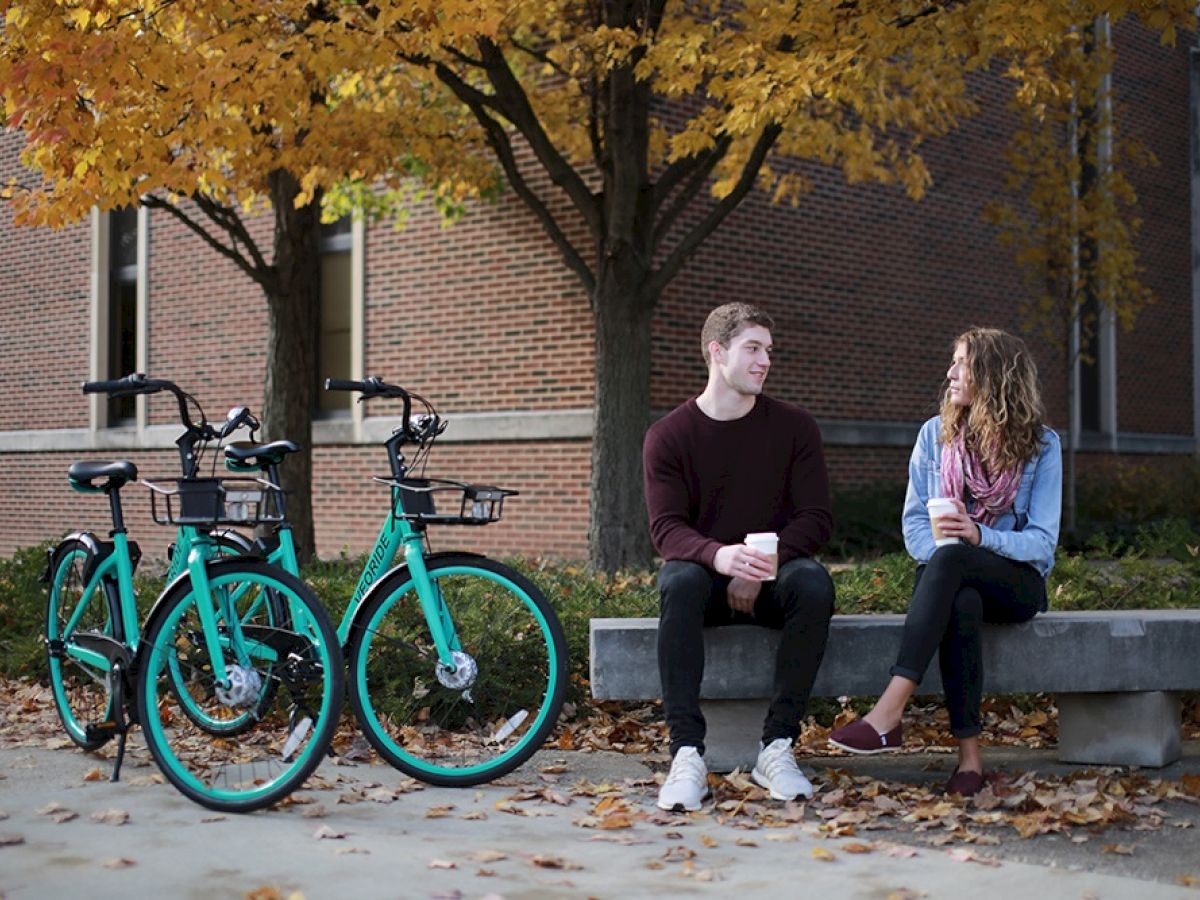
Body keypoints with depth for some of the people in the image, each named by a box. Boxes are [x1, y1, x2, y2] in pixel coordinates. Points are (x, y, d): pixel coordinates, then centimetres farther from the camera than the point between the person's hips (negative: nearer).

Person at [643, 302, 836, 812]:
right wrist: (718, 556, -34)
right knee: (680, 580, -36)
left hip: (772, 576, 1)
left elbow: (817, 517, -2)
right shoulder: (668, 436, -1)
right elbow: (665, 528, -11)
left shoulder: (794, 427, 4)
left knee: (813, 581, -33)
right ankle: (687, 754, -37)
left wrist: (760, 567, -20)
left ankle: (776, 748, -27)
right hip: (704, 571, -1)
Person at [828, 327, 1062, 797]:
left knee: (950, 559, -37)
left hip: (1016, 581, -2)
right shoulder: (935, 435, 10)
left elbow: (1041, 542, -5)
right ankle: (969, 753, -38)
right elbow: (913, 522, 6)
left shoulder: (1041, 445, 2)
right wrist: (940, 552, -17)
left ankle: (889, 713, -47)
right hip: (948, 578, 2)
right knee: (961, 604, -38)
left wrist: (979, 536, -23)